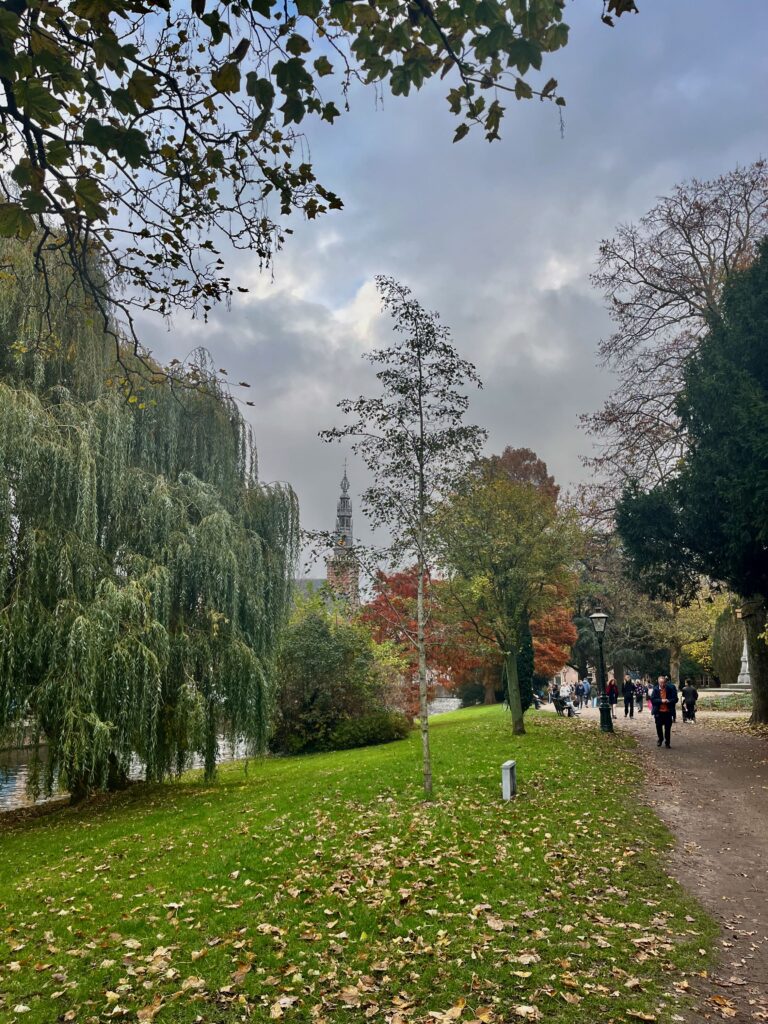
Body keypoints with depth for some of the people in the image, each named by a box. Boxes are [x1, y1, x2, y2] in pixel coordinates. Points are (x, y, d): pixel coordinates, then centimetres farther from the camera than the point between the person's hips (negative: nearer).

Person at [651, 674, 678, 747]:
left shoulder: (670, 689, -3)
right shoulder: (656, 689, -2)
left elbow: (675, 699, -2)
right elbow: (652, 699, -6)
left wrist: (668, 701, -19)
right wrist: (661, 701, -19)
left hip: (668, 712, -1)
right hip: (659, 712, 1)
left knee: (668, 728, 4)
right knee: (658, 726, 5)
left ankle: (667, 742, 16)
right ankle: (660, 739, 28)